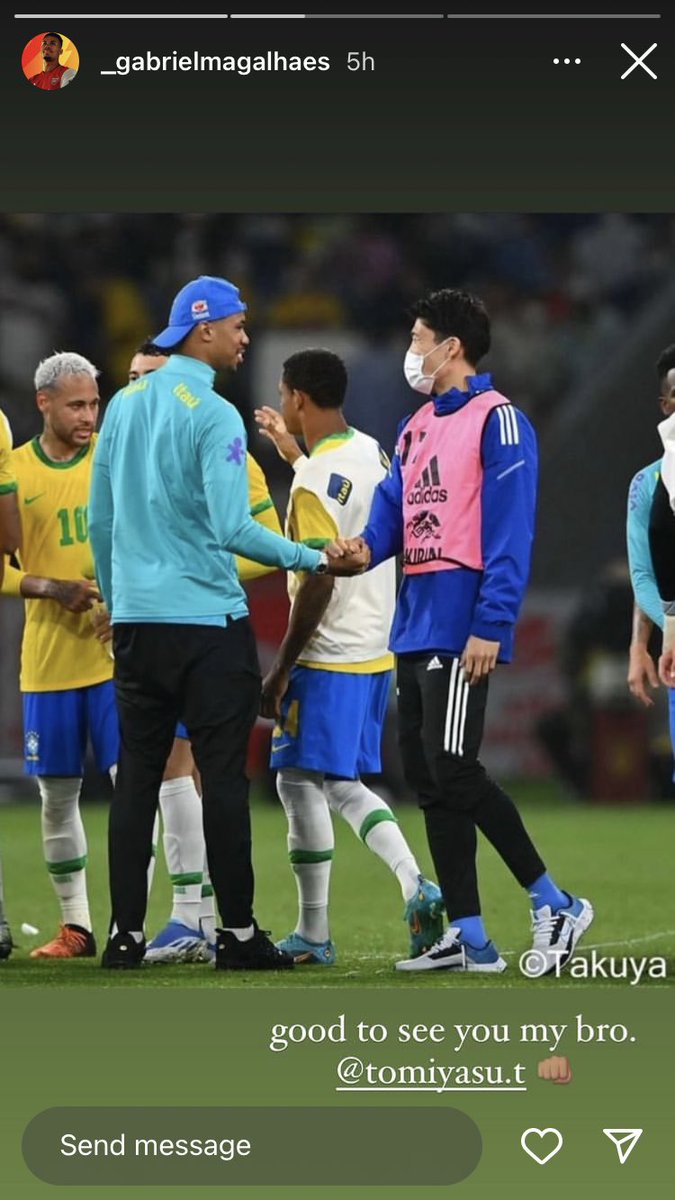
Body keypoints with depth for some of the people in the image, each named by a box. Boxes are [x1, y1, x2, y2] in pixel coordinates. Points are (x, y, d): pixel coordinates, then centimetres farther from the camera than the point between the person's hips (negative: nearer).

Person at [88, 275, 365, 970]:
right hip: (208, 624, -6)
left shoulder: (125, 404, 9)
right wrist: (315, 560, -14)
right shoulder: (214, 416, -12)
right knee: (223, 777, -1)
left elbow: (100, 520, 14)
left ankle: (126, 933, 7)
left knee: (137, 776, 7)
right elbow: (233, 528, -19)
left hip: (135, 621, 6)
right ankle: (237, 933, 1)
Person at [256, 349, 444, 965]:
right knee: (343, 784, 16)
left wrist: (281, 670, -15)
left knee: (301, 782, -2)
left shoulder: (314, 482, -18)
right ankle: (416, 886, -1)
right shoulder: (372, 453, 9)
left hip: (328, 658, -9)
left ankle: (313, 935, 0)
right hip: (376, 653, 9)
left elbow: (319, 584, -21)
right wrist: (291, 447, 40)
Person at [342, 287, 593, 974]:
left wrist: (491, 626, -21)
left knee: (452, 769, -14)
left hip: (461, 627, -9)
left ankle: (553, 904, -5)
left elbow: (509, 531, -14)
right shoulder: (416, 430, 19)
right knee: (427, 779, 6)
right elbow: (391, 511, 16)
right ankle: (468, 940, 9)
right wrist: (365, 547, -8)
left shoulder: (496, 421, -8)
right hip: (414, 626, 9)